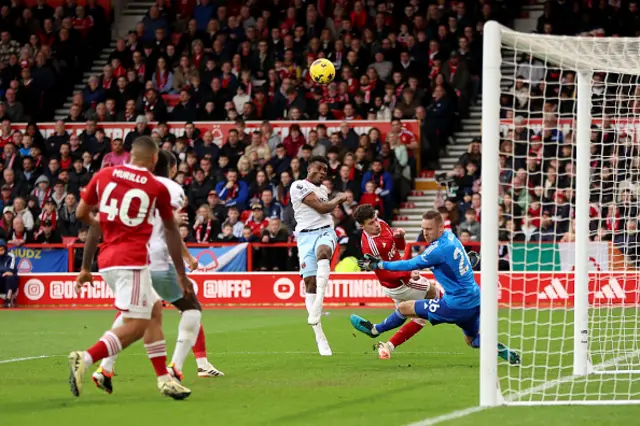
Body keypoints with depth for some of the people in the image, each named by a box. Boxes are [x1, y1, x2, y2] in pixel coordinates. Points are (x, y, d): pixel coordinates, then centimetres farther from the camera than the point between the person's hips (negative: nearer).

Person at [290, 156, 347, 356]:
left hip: (325, 231, 4)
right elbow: (321, 208, -9)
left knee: (322, 253, -33)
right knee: (310, 281, -10)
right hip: (306, 234, -4)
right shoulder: (299, 186, -3)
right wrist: (338, 199, 7)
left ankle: (317, 306, -44)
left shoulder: (323, 189, 22)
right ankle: (319, 336, -7)